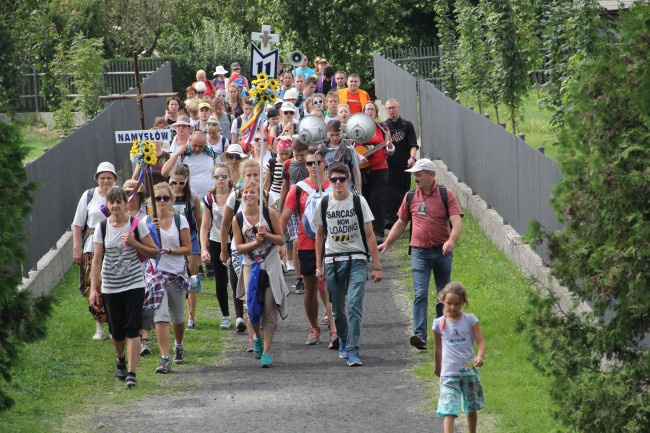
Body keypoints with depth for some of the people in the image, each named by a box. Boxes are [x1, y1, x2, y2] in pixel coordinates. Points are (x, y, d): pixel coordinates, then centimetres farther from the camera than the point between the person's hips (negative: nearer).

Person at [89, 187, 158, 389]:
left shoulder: (137, 224, -3)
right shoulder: (102, 228, 0)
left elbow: (154, 253, 1)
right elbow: (97, 260, 0)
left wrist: (134, 243, -15)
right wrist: (93, 288, -7)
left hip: (134, 284, -2)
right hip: (110, 287, 2)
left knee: (132, 328, -11)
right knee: (116, 331, 9)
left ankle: (132, 373, -11)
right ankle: (121, 361, 40)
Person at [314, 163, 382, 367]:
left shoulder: (358, 202, -1)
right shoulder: (324, 204, 5)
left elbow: (369, 235, 1)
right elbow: (320, 235, 15)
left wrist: (377, 267, -2)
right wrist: (319, 266, 11)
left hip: (356, 260, -3)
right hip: (332, 261, 3)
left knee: (355, 305, -16)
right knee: (337, 309, 10)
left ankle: (353, 350, -18)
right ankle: (343, 341, 34)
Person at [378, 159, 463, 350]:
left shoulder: (446, 195, -2)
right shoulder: (410, 197, 7)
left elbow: (457, 221, -11)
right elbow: (401, 222, 19)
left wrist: (451, 241, -29)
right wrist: (387, 243, 14)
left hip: (442, 251, 0)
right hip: (420, 252, 0)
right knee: (420, 294, -13)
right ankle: (420, 335, -23)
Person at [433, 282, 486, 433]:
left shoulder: (470, 320, -3)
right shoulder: (439, 323, -2)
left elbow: (481, 341, -6)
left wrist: (480, 356, -27)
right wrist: (438, 367, 24)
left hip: (470, 371, 2)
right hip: (449, 373, -2)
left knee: (472, 409, 18)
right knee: (448, 412, -14)